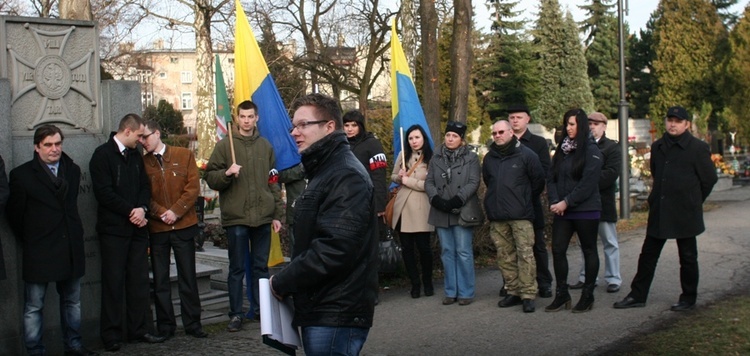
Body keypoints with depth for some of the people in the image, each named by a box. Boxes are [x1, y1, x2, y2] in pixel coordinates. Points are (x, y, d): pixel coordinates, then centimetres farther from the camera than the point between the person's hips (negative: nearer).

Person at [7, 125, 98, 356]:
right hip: (39, 251, -5)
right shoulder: (21, 175, -6)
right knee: (34, 307, 1)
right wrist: (29, 240, 3)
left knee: (72, 301, 15)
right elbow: (14, 214, 0)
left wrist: (73, 236, 10)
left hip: (70, 248, 5)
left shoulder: (73, 170, 9)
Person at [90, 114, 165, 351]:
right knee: (114, 282, -1)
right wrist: (130, 211, -13)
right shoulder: (103, 154, -7)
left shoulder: (135, 156, 15)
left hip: (136, 226, 6)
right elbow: (104, 192, -14)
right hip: (113, 228, -6)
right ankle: (111, 335, 6)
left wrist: (142, 208, -5)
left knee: (139, 280, 7)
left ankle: (139, 329, 15)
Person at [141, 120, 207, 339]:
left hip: (184, 225, 0)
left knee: (188, 277, 5)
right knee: (160, 280, 4)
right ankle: (165, 326, 13)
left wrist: (175, 211, -11)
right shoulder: (142, 163, 4)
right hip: (156, 229, 0)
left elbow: (193, 187, -2)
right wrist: (162, 213, -12)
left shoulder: (184, 155, 4)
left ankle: (192, 324, 13)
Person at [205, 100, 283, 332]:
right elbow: (211, 179, 0)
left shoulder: (265, 146, 11)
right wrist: (227, 173, -21)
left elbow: (273, 182, 13)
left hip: (263, 217, 3)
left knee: (261, 266, 10)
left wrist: (277, 214, 9)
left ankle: (260, 310, 21)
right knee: (237, 268, 3)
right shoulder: (225, 145, 2)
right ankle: (236, 314, 10)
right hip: (236, 218, -3)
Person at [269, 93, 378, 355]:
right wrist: (288, 281, 8)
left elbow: (335, 248, -26)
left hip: (336, 315, -10)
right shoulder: (324, 171, 18)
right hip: (321, 309, 10)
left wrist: (282, 283, -16)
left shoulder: (345, 176, -16)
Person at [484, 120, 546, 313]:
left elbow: (538, 181, 4)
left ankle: (528, 295, -5)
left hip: (521, 215, -5)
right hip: (497, 217, 5)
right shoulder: (489, 157, 13)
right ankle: (513, 292, 16)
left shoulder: (526, 155, -2)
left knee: (525, 253, -8)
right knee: (505, 255, 7)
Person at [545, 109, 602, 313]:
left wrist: (567, 202, -16)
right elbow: (551, 178, 8)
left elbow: (588, 183, -15)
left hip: (586, 210, -5)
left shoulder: (591, 151, -7)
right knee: (557, 249, 0)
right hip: (562, 211, 5)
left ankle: (588, 296, 14)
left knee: (589, 251, 6)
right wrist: (554, 201, -7)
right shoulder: (562, 149, 11)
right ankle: (562, 294, 10)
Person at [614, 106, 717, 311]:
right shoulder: (657, 147, 9)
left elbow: (709, 179, -1)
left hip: (685, 213, -5)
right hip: (659, 212, 5)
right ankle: (637, 295, 13)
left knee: (687, 257, 7)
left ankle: (689, 298, 18)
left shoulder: (698, 148, -7)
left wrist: (693, 201, 4)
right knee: (648, 254, 7)